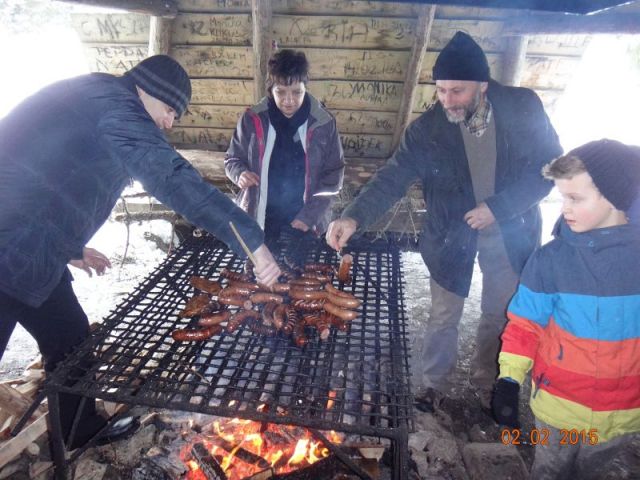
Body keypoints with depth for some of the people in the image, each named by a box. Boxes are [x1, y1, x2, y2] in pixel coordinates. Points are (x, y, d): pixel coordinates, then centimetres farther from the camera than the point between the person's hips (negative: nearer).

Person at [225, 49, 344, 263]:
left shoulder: (323, 123, -6)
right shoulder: (253, 119, -5)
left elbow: (333, 175, -1)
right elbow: (233, 159, 8)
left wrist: (309, 216, -10)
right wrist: (240, 173, -16)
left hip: (305, 226, 0)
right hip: (258, 222, 1)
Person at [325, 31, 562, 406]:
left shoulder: (524, 107, -14)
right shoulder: (428, 127, -17)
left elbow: (550, 165, -9)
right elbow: (393, 177, -21)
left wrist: (498, 206, -21)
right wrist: (355, 217, -38)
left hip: (511, 231, 2)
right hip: (452, 234, -1)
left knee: (500, 315, 17)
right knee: (444, 317, 11)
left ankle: (487, 381, 42)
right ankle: (435, 385, 36)